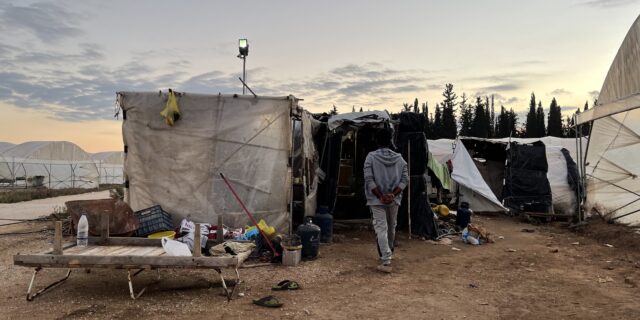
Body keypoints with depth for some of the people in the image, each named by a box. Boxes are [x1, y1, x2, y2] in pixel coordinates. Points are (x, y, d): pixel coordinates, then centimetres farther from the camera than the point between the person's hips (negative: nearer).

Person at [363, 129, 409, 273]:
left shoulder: (371, 157, -7)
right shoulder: (399, 158, 3)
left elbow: (369, 179, -14)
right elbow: (405, 179, -4)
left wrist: (380, 196, -12)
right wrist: (393, 195, -10)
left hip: (377, 200, -3)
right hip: (394, 200, 4)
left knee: (381, 229, -3)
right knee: (391, 227, 20)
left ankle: (386, 261, -11)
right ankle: (389, 252, 39)